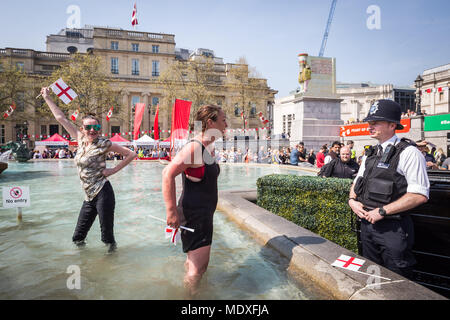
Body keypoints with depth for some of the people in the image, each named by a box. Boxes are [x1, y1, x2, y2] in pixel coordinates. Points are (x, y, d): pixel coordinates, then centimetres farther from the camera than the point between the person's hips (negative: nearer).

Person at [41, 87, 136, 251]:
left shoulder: (103, 144, -7)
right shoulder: (81, 139, 9)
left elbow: (131, 154, -4)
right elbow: (61, 118, 18)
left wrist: (114, 170, -8)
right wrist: (47, 98, 24)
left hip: (102, 193, -6)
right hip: (89, 197, 6)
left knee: (108, 235, 2)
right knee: (78, 237, 11)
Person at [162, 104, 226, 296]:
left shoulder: (209, 149, 10)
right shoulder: (194, 147, -21)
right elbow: (168, 174, -28)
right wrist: (172, 211, -28)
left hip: (204, 214, 10)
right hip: (194, 215, -10)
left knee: (195, 263, 23)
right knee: (197, 268, -4)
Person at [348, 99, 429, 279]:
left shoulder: (408, 153, -11)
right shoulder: (370, 154, 12)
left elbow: (420, 195, -18)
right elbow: (357, 182, 19)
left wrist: (382, 211, -20)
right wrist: (352, 200, -2)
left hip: (393, 228, -7)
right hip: (367, 224, 7)